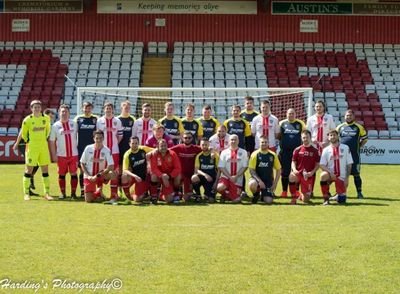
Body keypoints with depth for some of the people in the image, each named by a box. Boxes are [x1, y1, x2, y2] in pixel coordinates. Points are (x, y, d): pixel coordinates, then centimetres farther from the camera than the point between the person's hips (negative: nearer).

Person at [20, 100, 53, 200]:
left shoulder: (46, 118, 3)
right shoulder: (27, 120, -7)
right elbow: (23, 133, 6)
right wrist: (28, 141, 4)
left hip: (44, 147, 4)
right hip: (32, 147, -4)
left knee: (45, 170, 5)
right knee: (29, 170, -2)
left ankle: (47, 193, 12)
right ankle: (26, 193, 4)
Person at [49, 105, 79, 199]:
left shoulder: (74, 124, 4)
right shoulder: (55, 126, 1)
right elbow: (51, 141, 2)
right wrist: (53, 155, -2)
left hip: (74, 154, 1)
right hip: (61, 155, -1)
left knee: (74, 173, 0)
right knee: (62, 174, 5)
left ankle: (73, 193, 8)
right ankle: (63, 193, 14)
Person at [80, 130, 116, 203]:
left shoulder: (107, 150, -10)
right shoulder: (88, 148, -6)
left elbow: (111, 166, -18)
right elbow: (82, 164, 0)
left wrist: (98, 175, -22)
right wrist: (88, 176, -13)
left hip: (101, 175, 1)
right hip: (89, 176, -1)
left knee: (113, 174, -30)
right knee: (88, 200, -14)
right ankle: (95, 193, 24)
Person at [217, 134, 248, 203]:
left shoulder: (243, 152, 5)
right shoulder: (224, 152, 6)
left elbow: (244, 167, 0)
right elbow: (221, 167, 0)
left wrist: (236, 176, -12)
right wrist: (230, 177, -12)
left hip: (237, 179, 0)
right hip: (225, 176, 0)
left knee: (236, 200, -9)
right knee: (219, 188, -32)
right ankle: (225, 195, 4)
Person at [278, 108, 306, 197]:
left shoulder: (300, 123, 5)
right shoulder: (282, 123, 5)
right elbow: (278, 136, 13)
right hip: (284, 151, 0)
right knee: (285, 171, 3)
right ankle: (284, 191, 11)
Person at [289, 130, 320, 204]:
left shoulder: (315, 151, 1)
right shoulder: (297, 150, 3)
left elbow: (317, 165, 2)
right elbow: (293, 162, 5)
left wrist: (312, 172, -15)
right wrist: (294, 169, -17)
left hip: (309, 176, 0)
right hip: (298, 173, 0)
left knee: (306, 200, -3)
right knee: (291, 177, -38)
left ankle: (302, 196, 39)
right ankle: (294, 198, -15)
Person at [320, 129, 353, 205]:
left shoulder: (345, 148, 0)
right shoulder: (326, 150, 1)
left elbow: (349, 164, 0)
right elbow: (322, 165, -6)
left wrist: (347, 178, -6)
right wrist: (330, 172, -23)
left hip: (341, 177, 0)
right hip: (330, 174, 0)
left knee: (341, 200, -7)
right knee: (323, 175, -37)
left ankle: (339, 196, 32)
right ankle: (326, 199, -22)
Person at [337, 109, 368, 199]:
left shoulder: (358, 127, 2)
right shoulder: (340, 127, 7)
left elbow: (365, 138, 11)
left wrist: (358, 146, 4)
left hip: (354, 155, -2)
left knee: (356, 174, 1)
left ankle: (359, 193, 8)